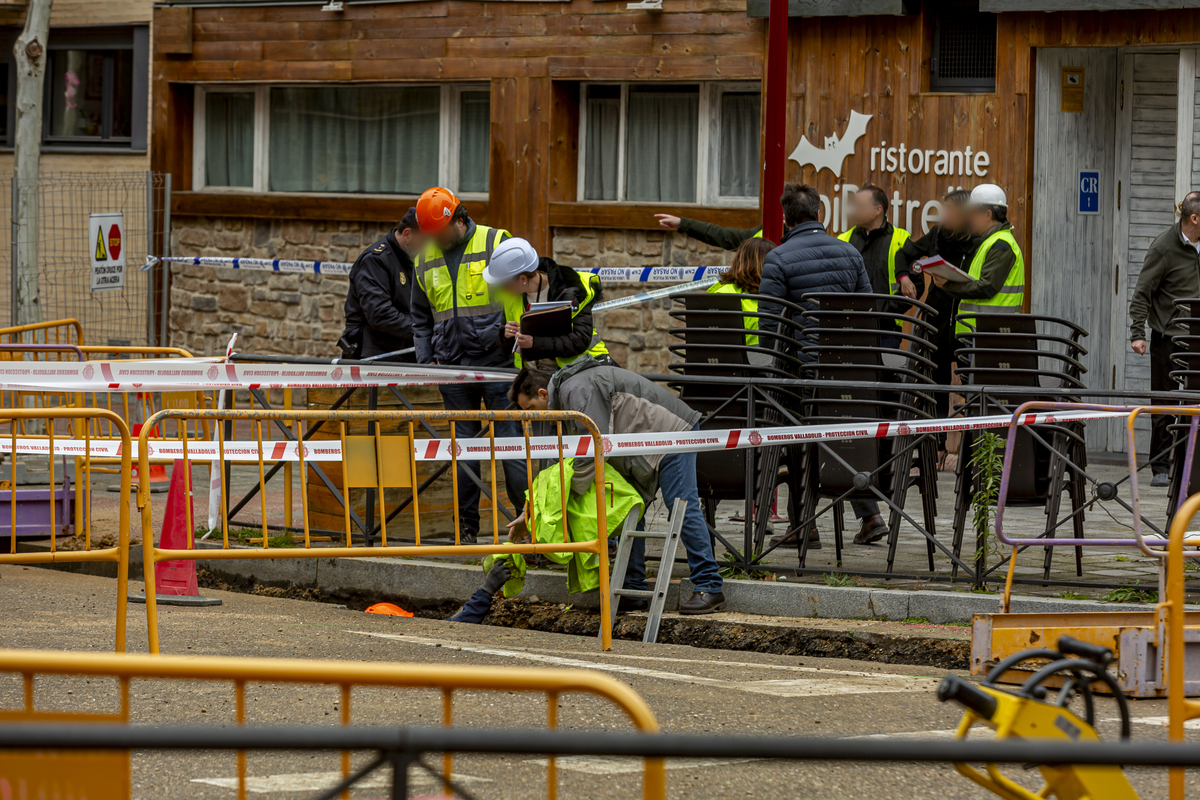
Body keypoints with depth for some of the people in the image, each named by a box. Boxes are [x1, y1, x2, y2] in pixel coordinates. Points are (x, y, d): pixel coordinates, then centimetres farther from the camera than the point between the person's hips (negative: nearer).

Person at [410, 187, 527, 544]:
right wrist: (427, 360, 6)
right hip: (452, 368, 4)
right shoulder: (425, 259, 13)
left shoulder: (496, 244, -1)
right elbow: (420, 319, 19)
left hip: (496, 365, -4)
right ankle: (466, 529, 9)